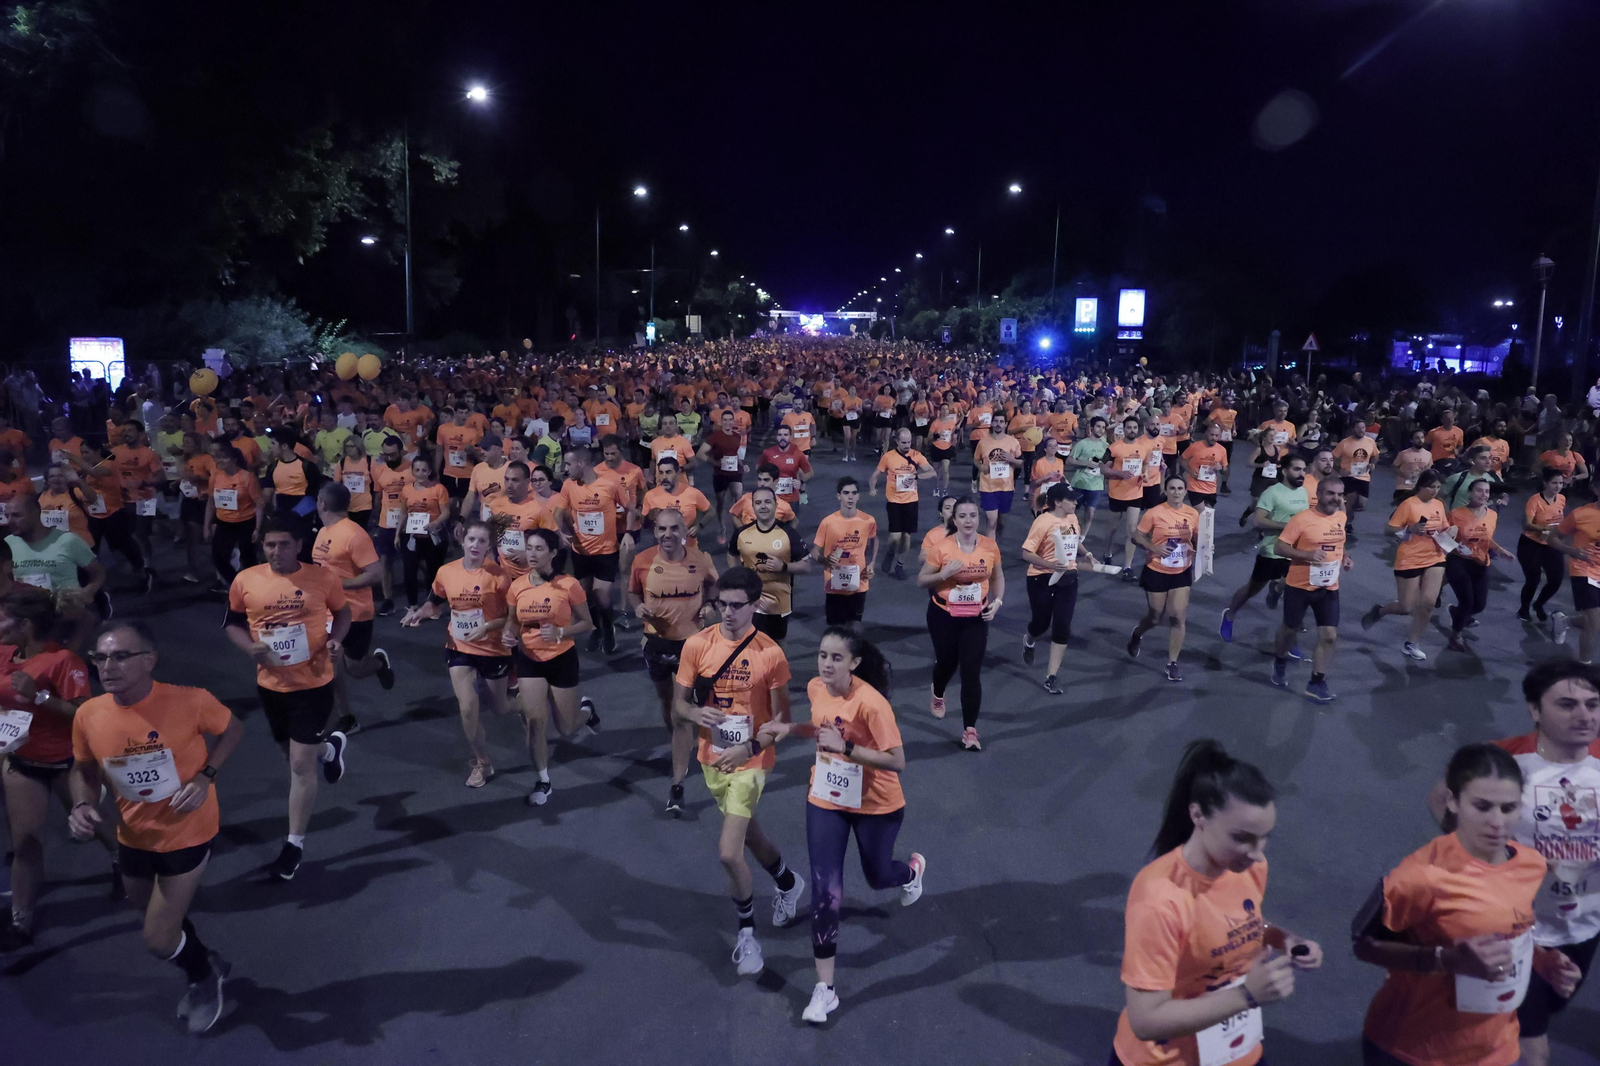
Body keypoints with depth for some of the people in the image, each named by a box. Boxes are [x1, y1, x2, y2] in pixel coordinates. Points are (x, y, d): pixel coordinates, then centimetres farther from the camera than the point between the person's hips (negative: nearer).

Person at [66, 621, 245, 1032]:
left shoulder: (190, 701, -27)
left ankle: (204, 978, 33)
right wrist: (83, 805, -16)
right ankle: (205, 965, 58)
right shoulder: (88, 715, -16)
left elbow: (232, 731, -7)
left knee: (158, 940, -1)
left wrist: (205, 777, -21)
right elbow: (84, 770, 4)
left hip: (186, 835, -5)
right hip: (134, 837, 5)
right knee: (156, 918, 28)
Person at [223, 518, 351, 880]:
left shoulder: (324, 578, -11)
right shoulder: (245, 581, -7)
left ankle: (295, 844, 14)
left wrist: (336, 639, -15)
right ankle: (330, 747, 60)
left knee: (301, 764, -2)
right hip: (271, 683, 4)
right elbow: (232, 623, 6)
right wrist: (250, 647, -14)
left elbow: (342, 613, 5)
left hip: (314, 683, -4)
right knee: (294, 752, 24)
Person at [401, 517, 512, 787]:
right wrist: (420, 613, -11)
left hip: (494, 650, -2)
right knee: (467, 707, -11)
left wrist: (488, 626, -28)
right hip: (460, 649, 2)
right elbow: (436, 604, 9)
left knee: (498, 710, 15)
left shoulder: (498, 576, -18)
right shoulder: (445, 572, -8)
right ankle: (482, 762, 12)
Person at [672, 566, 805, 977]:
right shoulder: (697, 645, -8)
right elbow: (679, 703, 0)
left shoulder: (770, 653, -15)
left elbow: (780, 717, -7)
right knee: (749, 835, 23)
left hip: (750, 762, -4)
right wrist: (697, 714, -23)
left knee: (729, 852, -13)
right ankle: (789, 884, 53)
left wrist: (748, 748, -22)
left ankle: (747, 933, 14)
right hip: (712, 760, 4)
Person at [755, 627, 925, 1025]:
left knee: (877, 877, 21)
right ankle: (824, 988, 11)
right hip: (825, 802, 4)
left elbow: (897, 761, -29)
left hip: (877, 806, -4)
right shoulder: (816, 689, -10)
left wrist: (844, 747, -38)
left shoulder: (871, 703, -29)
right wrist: (788, 729, -6)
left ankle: (912, 870, 60)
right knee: (825, 892, -2)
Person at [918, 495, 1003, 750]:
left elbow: (998, 577, 10)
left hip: (976, 617, 1)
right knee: (947, 663, 18)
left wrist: (997, 602, -6)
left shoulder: (990, 546, -7)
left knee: (972, 673, -4)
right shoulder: (941, 547, -15)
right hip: (944, 615, -1)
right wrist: (943, 573, -26)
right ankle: (938, 696, 53)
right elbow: (921, 581, -8)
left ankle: (970, 731, 4)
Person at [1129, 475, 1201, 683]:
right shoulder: (1154, 513, -14)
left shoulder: (1193, 514, -5)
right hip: (1156, 572, -2)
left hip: (1182, 573, 2)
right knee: (1154, 617, 10)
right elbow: (1137, 536, -9)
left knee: (1178, 617, -1)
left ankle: (1172, 663, 11)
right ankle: (1137, 634, 46)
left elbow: (1198, 539, 6)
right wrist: (1154, 548, -23)